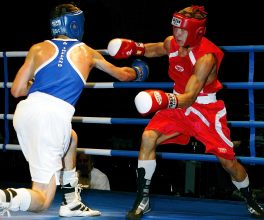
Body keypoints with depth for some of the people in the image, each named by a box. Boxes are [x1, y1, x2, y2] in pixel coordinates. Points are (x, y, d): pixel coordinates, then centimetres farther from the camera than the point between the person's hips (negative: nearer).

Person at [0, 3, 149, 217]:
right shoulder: (88, 53, 22)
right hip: (55, 115, -4)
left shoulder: (39, 48, 20)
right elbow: (122, 74, 40)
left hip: (25, 111, 4)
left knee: (70, 139, 37)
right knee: (42, 200, 1)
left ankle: (71, 203, 36)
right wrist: (137, 72, 63)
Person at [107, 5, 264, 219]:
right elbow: (156, 49, 18)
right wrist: (134, 48, -2)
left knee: (228, 160, -2)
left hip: (206, 109, -5)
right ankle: (143, 199, -8)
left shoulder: (207, 57, -28)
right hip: (178, 102, 5)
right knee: (148, 138, -18)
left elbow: (189, 97, -36)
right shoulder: (171, 43, -10)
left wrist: (166, 100, -56)